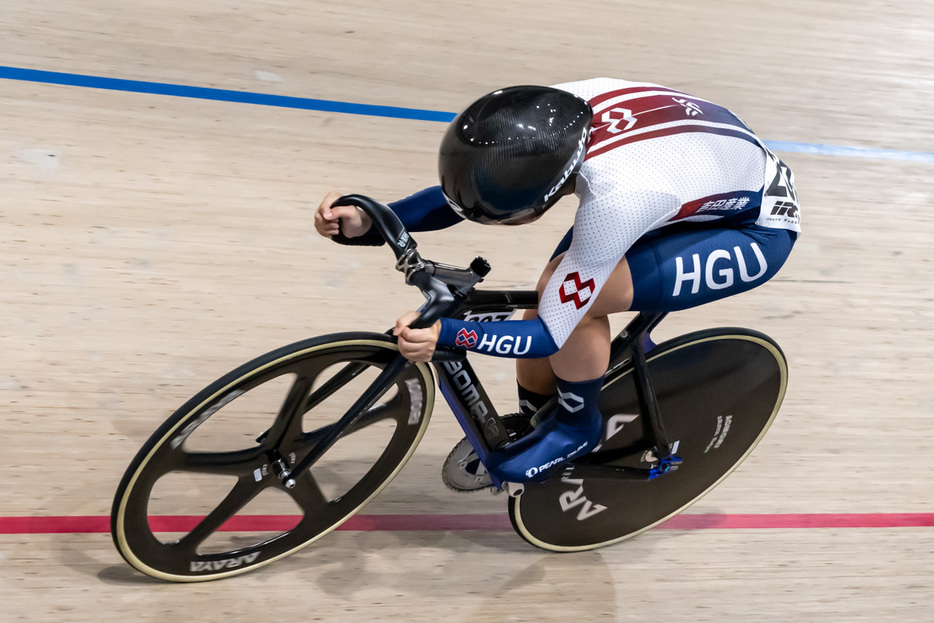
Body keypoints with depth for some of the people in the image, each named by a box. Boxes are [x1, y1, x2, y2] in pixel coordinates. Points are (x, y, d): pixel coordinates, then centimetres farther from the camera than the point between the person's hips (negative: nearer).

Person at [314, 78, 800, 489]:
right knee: (547, 298, -3)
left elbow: (550, 334, -31)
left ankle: (578, 425, 3)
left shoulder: (615, 199, -41)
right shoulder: (550, 113, -23)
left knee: (569, 305, -26)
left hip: (756, 228, -7)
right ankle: (530, 421, 25)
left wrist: (445, 334, -43)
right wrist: (365, 225, -20)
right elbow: (461, 190, -9)